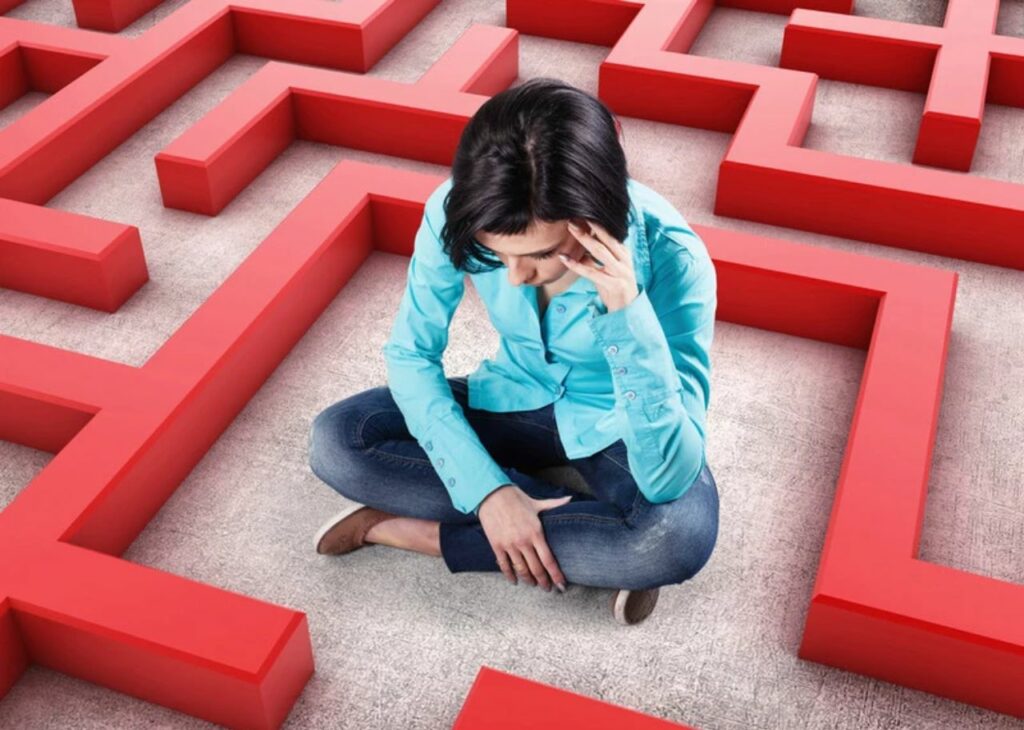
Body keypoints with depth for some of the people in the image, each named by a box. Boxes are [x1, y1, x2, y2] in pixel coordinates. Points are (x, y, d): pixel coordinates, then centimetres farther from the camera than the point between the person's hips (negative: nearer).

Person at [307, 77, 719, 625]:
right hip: (517, 400, 4)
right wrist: (488, 489, -24)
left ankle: (419, 532, -18)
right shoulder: (457, 212, -25)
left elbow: (669, 478, -34)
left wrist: (629, 313, -46)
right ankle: (591, 542, -15)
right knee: (334, 441, -19)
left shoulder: (670, 256, -32)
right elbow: (410, 354, -13)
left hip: (616, 425, -3)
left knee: (683, 533, -36)